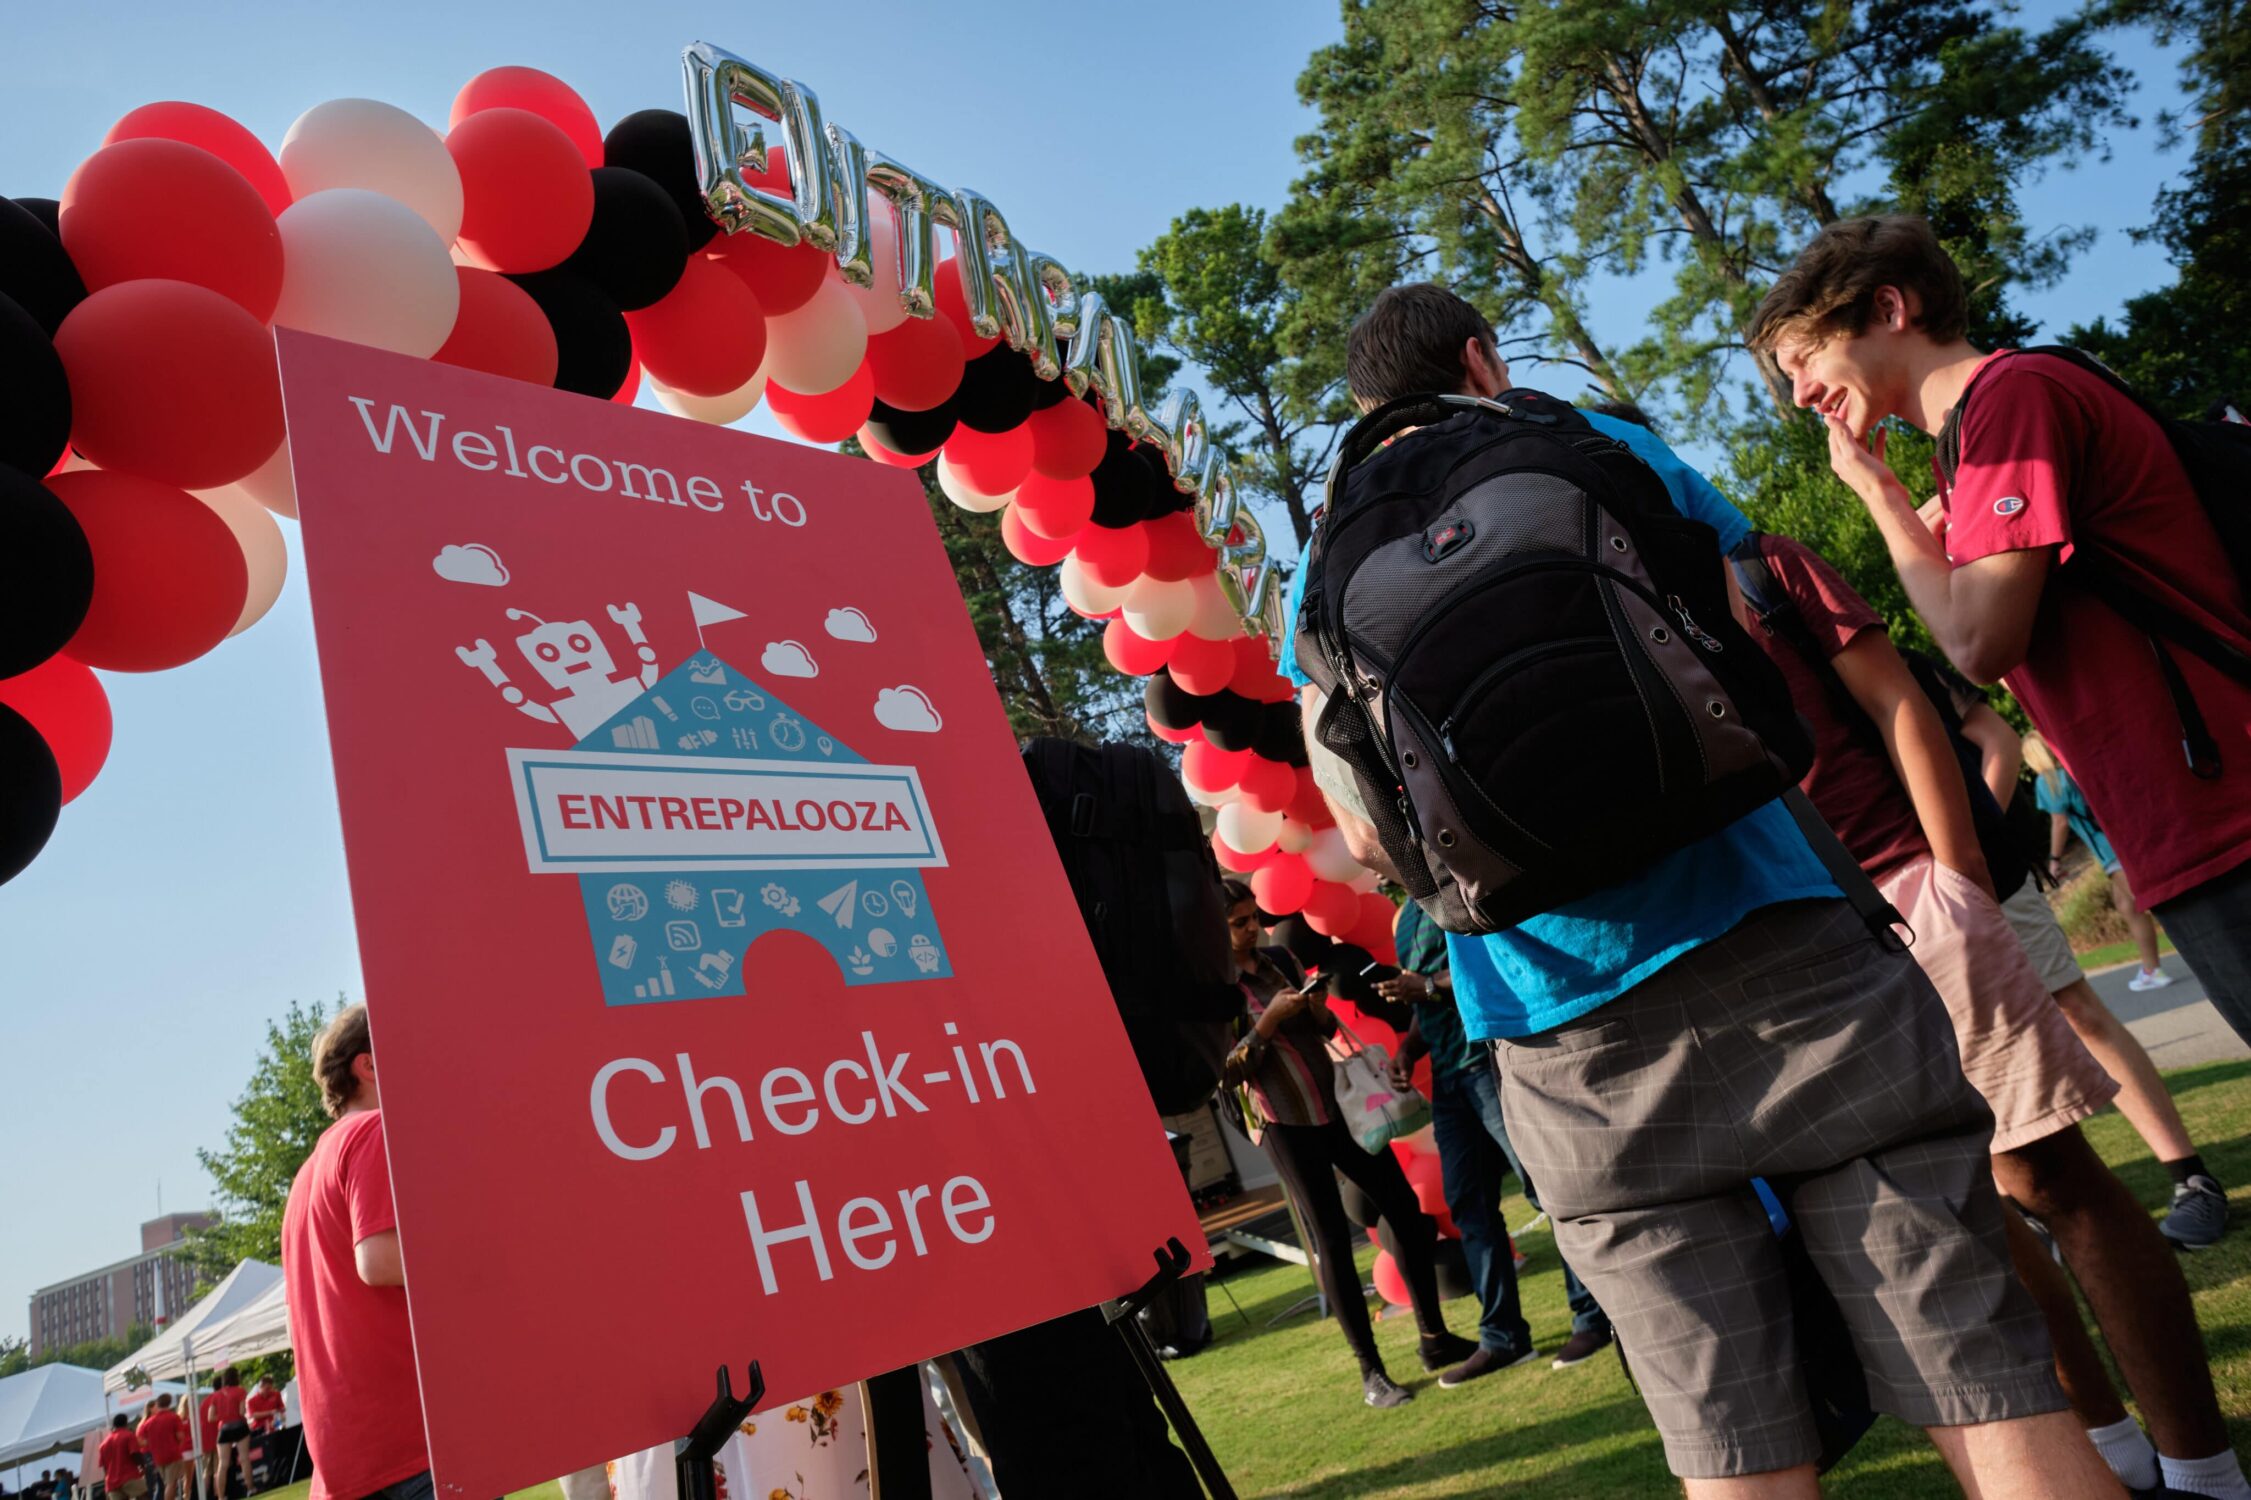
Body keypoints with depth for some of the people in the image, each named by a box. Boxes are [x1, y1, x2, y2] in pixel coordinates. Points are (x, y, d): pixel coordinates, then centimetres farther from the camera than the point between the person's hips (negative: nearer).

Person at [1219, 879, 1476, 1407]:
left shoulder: (1279, 958, 5)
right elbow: (1228, 1072, -16)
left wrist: (1319, 1010, -8)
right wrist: (1269, 1020, -22)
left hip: (1339, 1105, 6)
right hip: (1286, 1125, -6)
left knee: (1407, 1210, 7)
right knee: (1332, 1240, -2)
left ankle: (1435, 1339, 21)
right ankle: (1371, 1372, 10)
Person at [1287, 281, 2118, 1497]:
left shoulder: (1328, 572, 11)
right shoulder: (1606, 446, 9)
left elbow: (1370, 836, 6)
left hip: (1571, 1046, 2)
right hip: (1776, 954, -1)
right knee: (1988, 1392, 6)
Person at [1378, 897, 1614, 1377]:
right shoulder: (1405, 920, 20)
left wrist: (1429, 986, -19)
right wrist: (1406, 1049, 6)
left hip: (1487, 1056, -9)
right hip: (1446, 1073, 9)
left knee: (1543, 1185, -5)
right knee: (1467, 1203, 8)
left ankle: (1593, 1315, 7)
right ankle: (1502, 1337, 15)